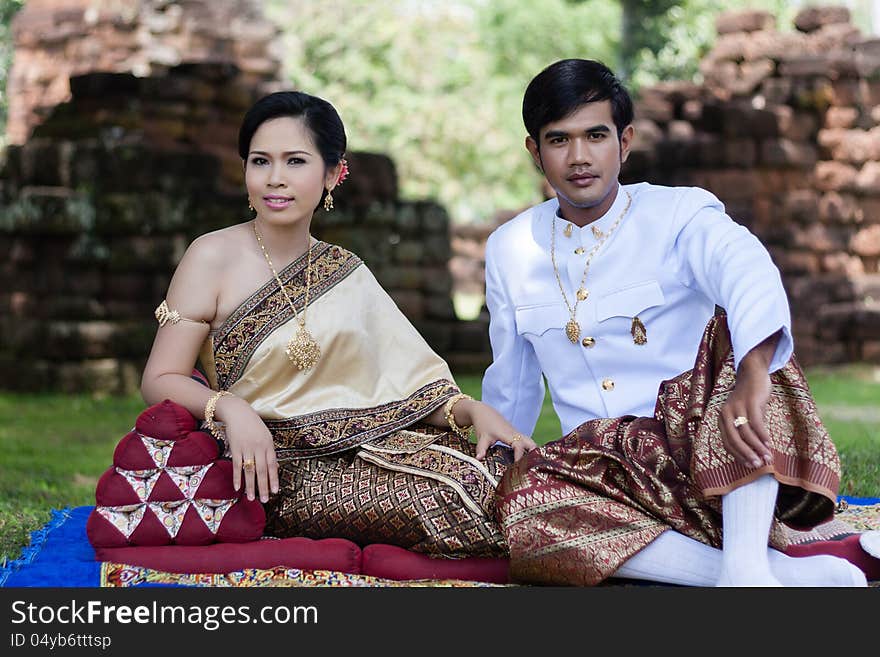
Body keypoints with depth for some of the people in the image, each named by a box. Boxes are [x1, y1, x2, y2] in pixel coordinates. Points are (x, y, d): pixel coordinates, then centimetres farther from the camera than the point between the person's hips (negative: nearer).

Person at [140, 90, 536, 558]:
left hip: (364, 447, 5)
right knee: (443, 497, -28)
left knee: (498, 467, -23)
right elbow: (160, 380, -2)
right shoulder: (214, 258, 1)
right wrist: (229, 408, -21)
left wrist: (473, 410, -10)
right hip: (280, 473, -4)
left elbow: (410, 383, 10)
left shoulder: (346, 273, 15)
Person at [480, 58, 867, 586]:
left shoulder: (682, 215, -5)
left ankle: (745, 563, -43)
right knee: (520, 506, -31)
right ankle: (785, 572, -37)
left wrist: (753, 376, -48)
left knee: (736, 340, -30)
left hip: (709, 445, -2)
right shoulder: (509, 251, 9)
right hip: (611, 470, 3)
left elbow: (748, 274, -29)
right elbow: (511, 385, 24)